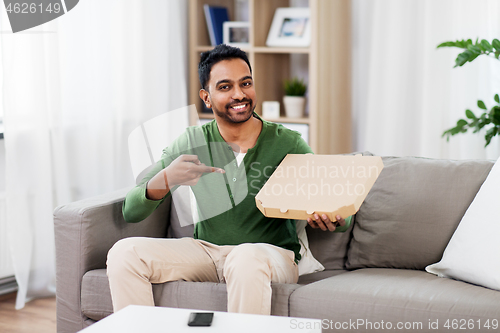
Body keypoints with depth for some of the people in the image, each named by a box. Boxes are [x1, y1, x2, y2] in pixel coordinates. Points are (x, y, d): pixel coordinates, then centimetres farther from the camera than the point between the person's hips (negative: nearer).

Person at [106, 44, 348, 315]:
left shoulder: (287, 144, -4)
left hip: (272, 255, -3)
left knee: (246, 258, -38)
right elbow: (131, 212, -2)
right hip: (206, 251, 3)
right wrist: (166, 179, -23)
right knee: (124, 252, -18)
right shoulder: (192, 143, 3)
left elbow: (343, 216, -2)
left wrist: (332, 219, -28)